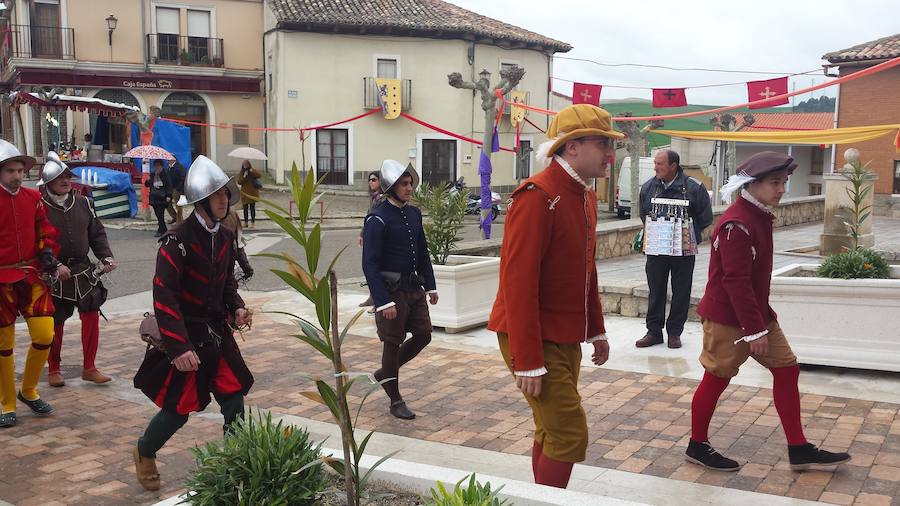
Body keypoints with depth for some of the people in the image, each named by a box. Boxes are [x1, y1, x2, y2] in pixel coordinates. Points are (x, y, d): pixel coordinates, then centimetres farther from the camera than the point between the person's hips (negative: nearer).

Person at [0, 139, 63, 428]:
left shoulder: (33, 198, 4)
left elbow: (45, 235, 10)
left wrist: (51, 263, -3)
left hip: (33, 276, 3)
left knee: (45, 335, -3)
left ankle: (29, 391, 21)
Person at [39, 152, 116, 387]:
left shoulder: (83, 203, 6)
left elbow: (97, 233, 13)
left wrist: (106, 256, -1)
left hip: (83, 271, 4)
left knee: (91, 316, 2)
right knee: (55, 324, 6)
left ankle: (89, 368, 15)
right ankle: (53, 370, 23)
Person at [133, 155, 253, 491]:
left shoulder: (225, 237, 3)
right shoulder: (178, 240, -20)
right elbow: (164, 296, -23)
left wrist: (236, 308, -2)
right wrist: (178, 347, -28)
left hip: (218, 334, 6)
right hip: (186, 337, -6)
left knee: (234, 402, 4)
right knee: (178, 409, 5)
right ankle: (144, 453, 35)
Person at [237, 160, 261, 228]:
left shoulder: (253, 171, 2)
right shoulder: (241, 173, 7)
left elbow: (260, 175, -14)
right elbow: (239, 182, -1)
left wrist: (252, 171, -23)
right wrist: (244, 176, -13)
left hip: (252, 193, -3)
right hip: (244, 193, 3)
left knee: (252, 207, -3)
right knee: (245, 208, 7)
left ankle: (253, 222, 1)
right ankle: (245, 222, 15)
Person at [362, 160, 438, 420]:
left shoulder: (413, 213, 8)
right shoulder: (378, 219, -15)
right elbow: (369, 264, -18)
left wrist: (430, 286, 13)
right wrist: (383, 302, -22)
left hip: (414, 289, 7)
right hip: (391, 291, -7)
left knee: (423, 335, 9)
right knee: (393, 343, 4)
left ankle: (384, 374, 31)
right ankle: (396, 401, 19)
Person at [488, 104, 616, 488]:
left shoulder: (585, 195, 10)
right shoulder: (537, 196, -20)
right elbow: (517, 282, -23)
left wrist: (596, 331, 19)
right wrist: (528, 362, -23)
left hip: (567, 338, 9)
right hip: (535, 340, -9)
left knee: (551, 431, 17)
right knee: (569, 434, -6)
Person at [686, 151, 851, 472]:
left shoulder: (761, 217, 9)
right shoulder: (736, 225, -22)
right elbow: (736, 281, -25)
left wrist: (763, 316, 19)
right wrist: (754, 330, -22)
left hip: (756, 312, 10)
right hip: (728, 319, -10)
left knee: (786, 369, 8)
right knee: (717, 378, 2)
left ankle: (799, 450, 16)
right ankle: (697, 446, 20)